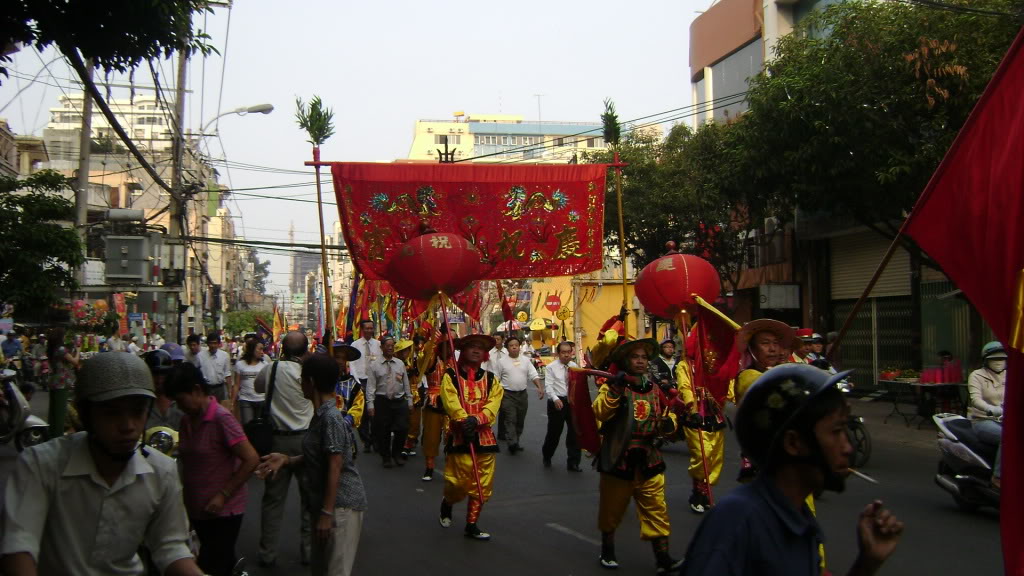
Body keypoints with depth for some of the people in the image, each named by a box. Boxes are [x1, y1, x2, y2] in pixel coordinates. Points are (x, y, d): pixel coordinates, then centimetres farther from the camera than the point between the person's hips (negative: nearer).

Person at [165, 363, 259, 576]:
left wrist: (223, 495, -19)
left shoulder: (221, 418, -17)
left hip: (223, 510, -7)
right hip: (197, 509, 7)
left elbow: (251, 459, -20)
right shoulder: (187, 420, 6)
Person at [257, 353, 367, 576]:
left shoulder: (330, 417, -20)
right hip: (326, 501, 10)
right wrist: (287, 460, 3)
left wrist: (326, 513, -20)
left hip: (341, 503, -10)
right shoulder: (321, 415, 10)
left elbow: (334, 468, -21)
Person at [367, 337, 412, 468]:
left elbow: (406, 383, 10)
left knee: (402, 429, -3)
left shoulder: (400, 364, 8)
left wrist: (409, 401, 8)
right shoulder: (375, 366, 1)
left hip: (400, 401, 2)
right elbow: (371, 386, -3)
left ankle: (397, 454, 20)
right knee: (383, 431, 4)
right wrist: (370, 404, -8)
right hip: (382, 402, -2)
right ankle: (386, 457, 22)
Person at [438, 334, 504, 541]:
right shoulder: (450, 376, 1)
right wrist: (464, 421, -30)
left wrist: (476, 419, -22)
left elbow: (493, 405, -4)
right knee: (459, 484, -4)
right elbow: (451, 403, -15)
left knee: (482, 487, 4)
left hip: (485, 437, 4)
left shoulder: (491, 379, 11)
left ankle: (471, 525, 19)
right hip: (460, 436, -4)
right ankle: (446, 505, 29)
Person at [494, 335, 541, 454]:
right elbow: (496, 379, 2)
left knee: (520, 420, 10)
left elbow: (534, 375, 2)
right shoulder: (502, 361, -1)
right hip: (508, 394, -4)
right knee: (510, 419, -12)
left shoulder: (525, 360, 5)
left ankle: (515, 442, 22)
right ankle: (512, 443, -19)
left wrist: (540, 387, -12)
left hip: (522, 394, 4)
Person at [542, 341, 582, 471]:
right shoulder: (551, 367, -4)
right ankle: (547, 457, 33)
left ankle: (573, 463, 16)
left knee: (575, 432, 5)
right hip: (557, 402, -3)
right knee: (554, 431, 8)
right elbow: (548, 386, -13)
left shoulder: (575, 366, 7)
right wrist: (555, 399, -28)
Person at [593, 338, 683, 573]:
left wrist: (668, 422, -4)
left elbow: (666, 413, 19)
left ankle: (663, 558, 6)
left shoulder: (654, 388, 8)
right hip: (619, 459, -3)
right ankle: (607, 550, 32)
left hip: (649, 460, 3)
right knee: (612, 508, 12)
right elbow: (600, 412, -23)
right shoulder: (614, 385, -6)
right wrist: (615, 389, -35)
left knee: (656, 509, 1)